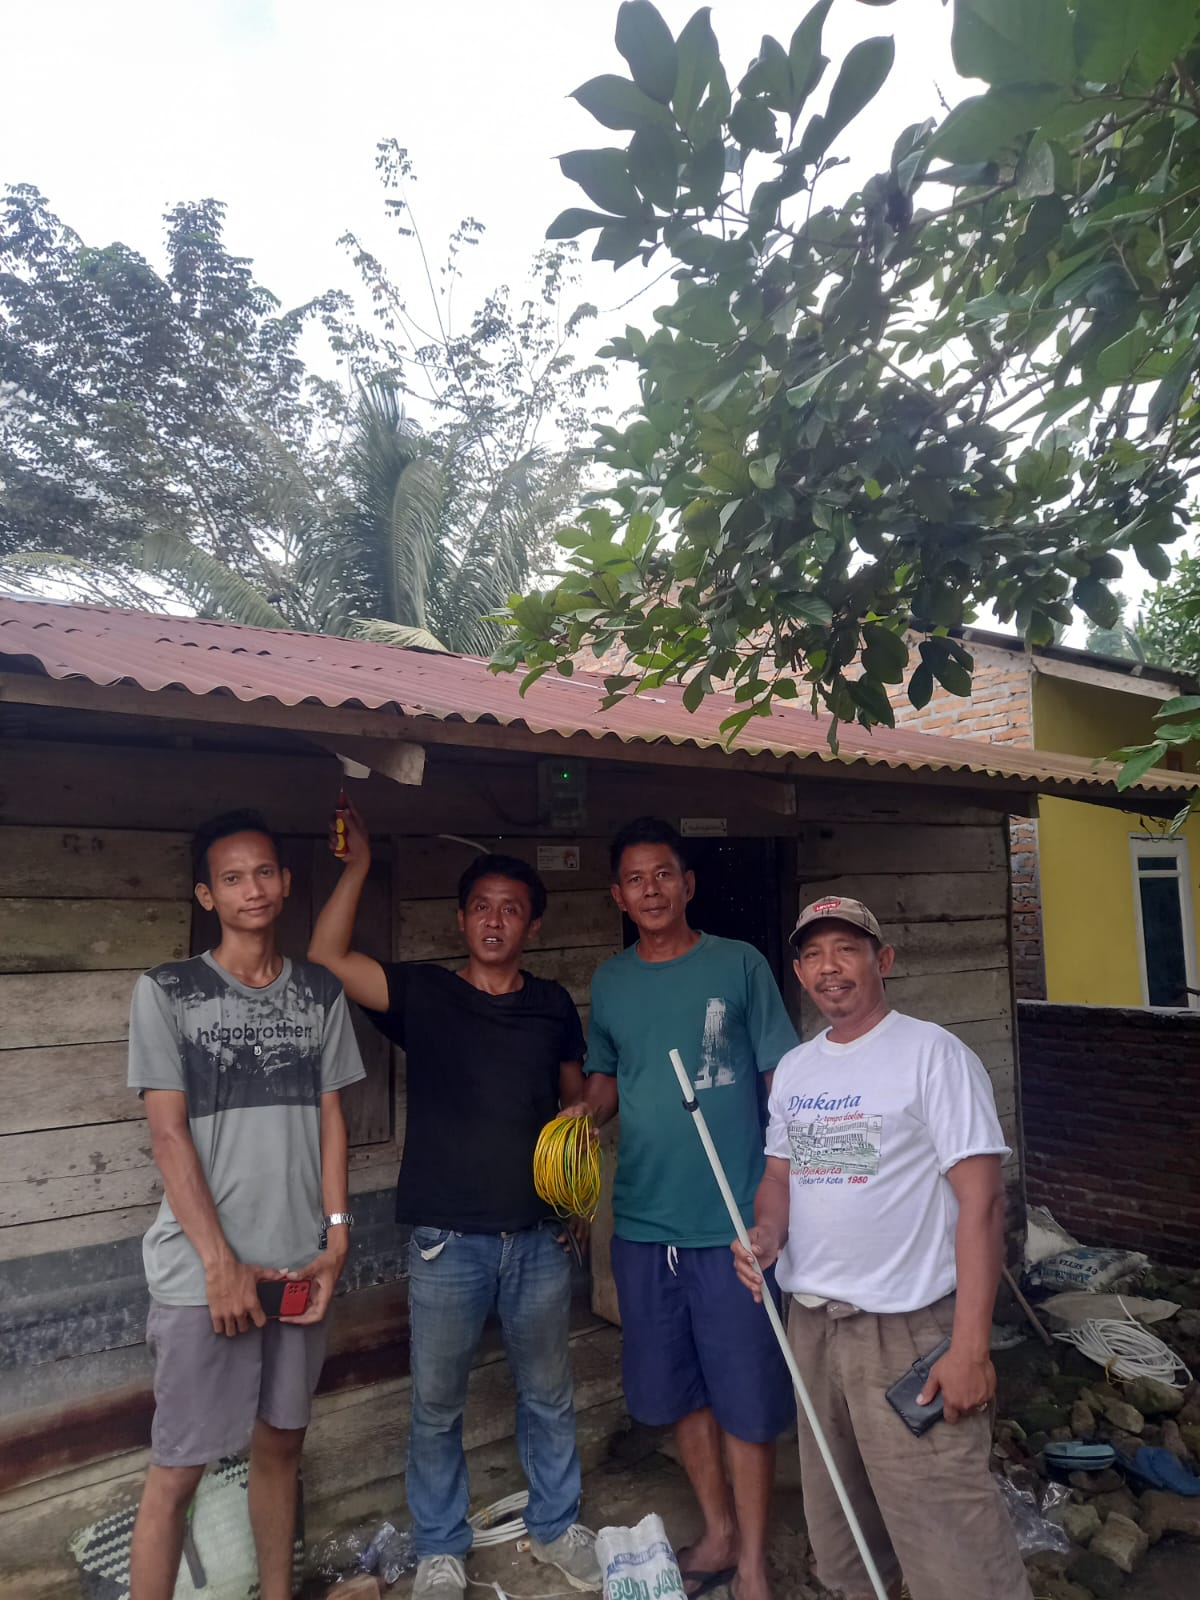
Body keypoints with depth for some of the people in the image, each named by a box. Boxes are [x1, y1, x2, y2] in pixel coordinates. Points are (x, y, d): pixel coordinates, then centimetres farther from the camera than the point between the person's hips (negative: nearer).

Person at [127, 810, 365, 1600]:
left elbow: (330, 1117, 6)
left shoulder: (321, 994, 4)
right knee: (177, 1470, 4)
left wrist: (337, 1236, -2)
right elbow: (169, 1134, -9)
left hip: (299, 1266, 4)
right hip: (202, 1271, -3)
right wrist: (221, 1263, -12)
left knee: (281, 1442, 17)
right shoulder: (166, 993, -6)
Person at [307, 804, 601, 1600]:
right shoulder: (423, 993, -4)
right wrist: (359, 863, -18)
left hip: (540, 1237, 2)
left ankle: (556, 1526, 41)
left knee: (549, 1397, 18)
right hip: (448, 1241, -2)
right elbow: (327, 957, -17)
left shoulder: (554, 1004, 4)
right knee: (437, 1407, 13)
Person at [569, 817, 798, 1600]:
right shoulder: (609, 981, 4)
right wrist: (583, 1117, -6)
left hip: (732, 1221, -3)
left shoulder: (740, 965, -6)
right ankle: (717, 1532, 39)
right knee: (678, 1390, 17)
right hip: (642, 1220, 4)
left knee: (745, 1396, 8)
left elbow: (784, 1082, -3)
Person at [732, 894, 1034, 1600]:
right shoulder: (793, 1069, 9)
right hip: (810, 1323, 6)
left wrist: (971, 1346, -18)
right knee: (840, 1531, 19)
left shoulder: (932, 1053, -10)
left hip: (908, 1329, -6)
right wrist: (767, 1233, -6)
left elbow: (981, 1200, -14)